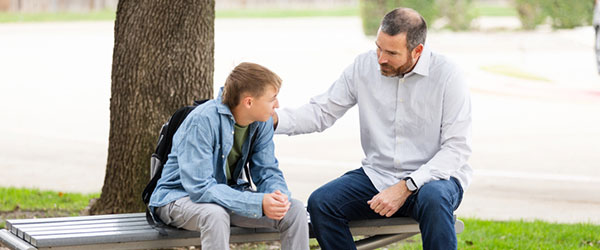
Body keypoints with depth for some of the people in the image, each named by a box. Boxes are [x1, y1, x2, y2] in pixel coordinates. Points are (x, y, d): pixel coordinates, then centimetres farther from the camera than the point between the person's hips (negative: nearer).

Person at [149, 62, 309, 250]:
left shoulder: (263, 122, -5)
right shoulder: (202, 121, -27)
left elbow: (267, 172, 0)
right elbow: (200, 188, -31)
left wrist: (278, 195, -26)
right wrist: (258, 203, -39)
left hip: (229, 194, 6)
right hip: (181, 197, -6)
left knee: (295, 210, -12)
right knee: (215, 214, -40)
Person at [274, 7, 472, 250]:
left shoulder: (446, 75, -12)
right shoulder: (364, 66, -1)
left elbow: (456, 147, -14)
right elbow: (322, 112, 3)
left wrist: (406, 187, -23)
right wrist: (275, 118, -17)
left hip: (432, 176, -4)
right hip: (377, 175, 4)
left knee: (433, 199, -39)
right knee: (320, 203, -19)